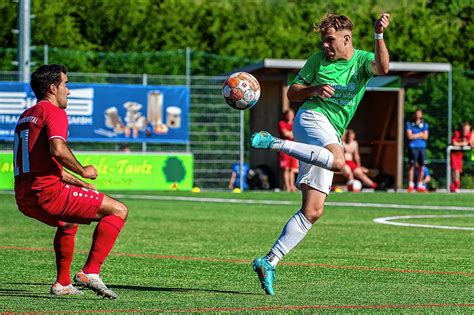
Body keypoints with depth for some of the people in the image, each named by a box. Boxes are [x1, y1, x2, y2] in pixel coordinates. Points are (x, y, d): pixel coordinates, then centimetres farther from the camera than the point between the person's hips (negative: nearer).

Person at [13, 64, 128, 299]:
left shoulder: (25, 116, 24)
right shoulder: (54, 112, -4)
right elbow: (58, 150, -23)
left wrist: (78, 182, 30)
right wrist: (83, 171, -8)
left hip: (24, 198, 10)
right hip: (47, 192, -10)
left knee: (69, 222, 40)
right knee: (118, 211, -7)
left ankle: (62, 283, 36)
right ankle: (90, 272, -18)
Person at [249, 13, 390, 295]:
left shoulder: (362, 60, 9)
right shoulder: (318, 60, 8)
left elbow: (382, 68, -15)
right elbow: (292, 93, 13)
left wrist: (379, 36, -29)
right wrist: (314, 90, -7)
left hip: (331, 138, 4)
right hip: (312, 117, -4)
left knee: (313, 211, -4)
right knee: (338, 161, -40)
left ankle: (269, 262, -2)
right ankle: (273, 142, -32)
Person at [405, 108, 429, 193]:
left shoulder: (425, 124, 12)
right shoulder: (409, 124, 4)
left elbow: (425, 136, 1)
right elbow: (409, 136, -7)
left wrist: (415, 136, -5)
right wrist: (420, 135, -1)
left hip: (422, 147, 3)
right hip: (413, 147, -3)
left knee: (421, 166, 2)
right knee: (411, 166, -6)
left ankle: (419, 186, 10)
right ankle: (410, 185, -2)